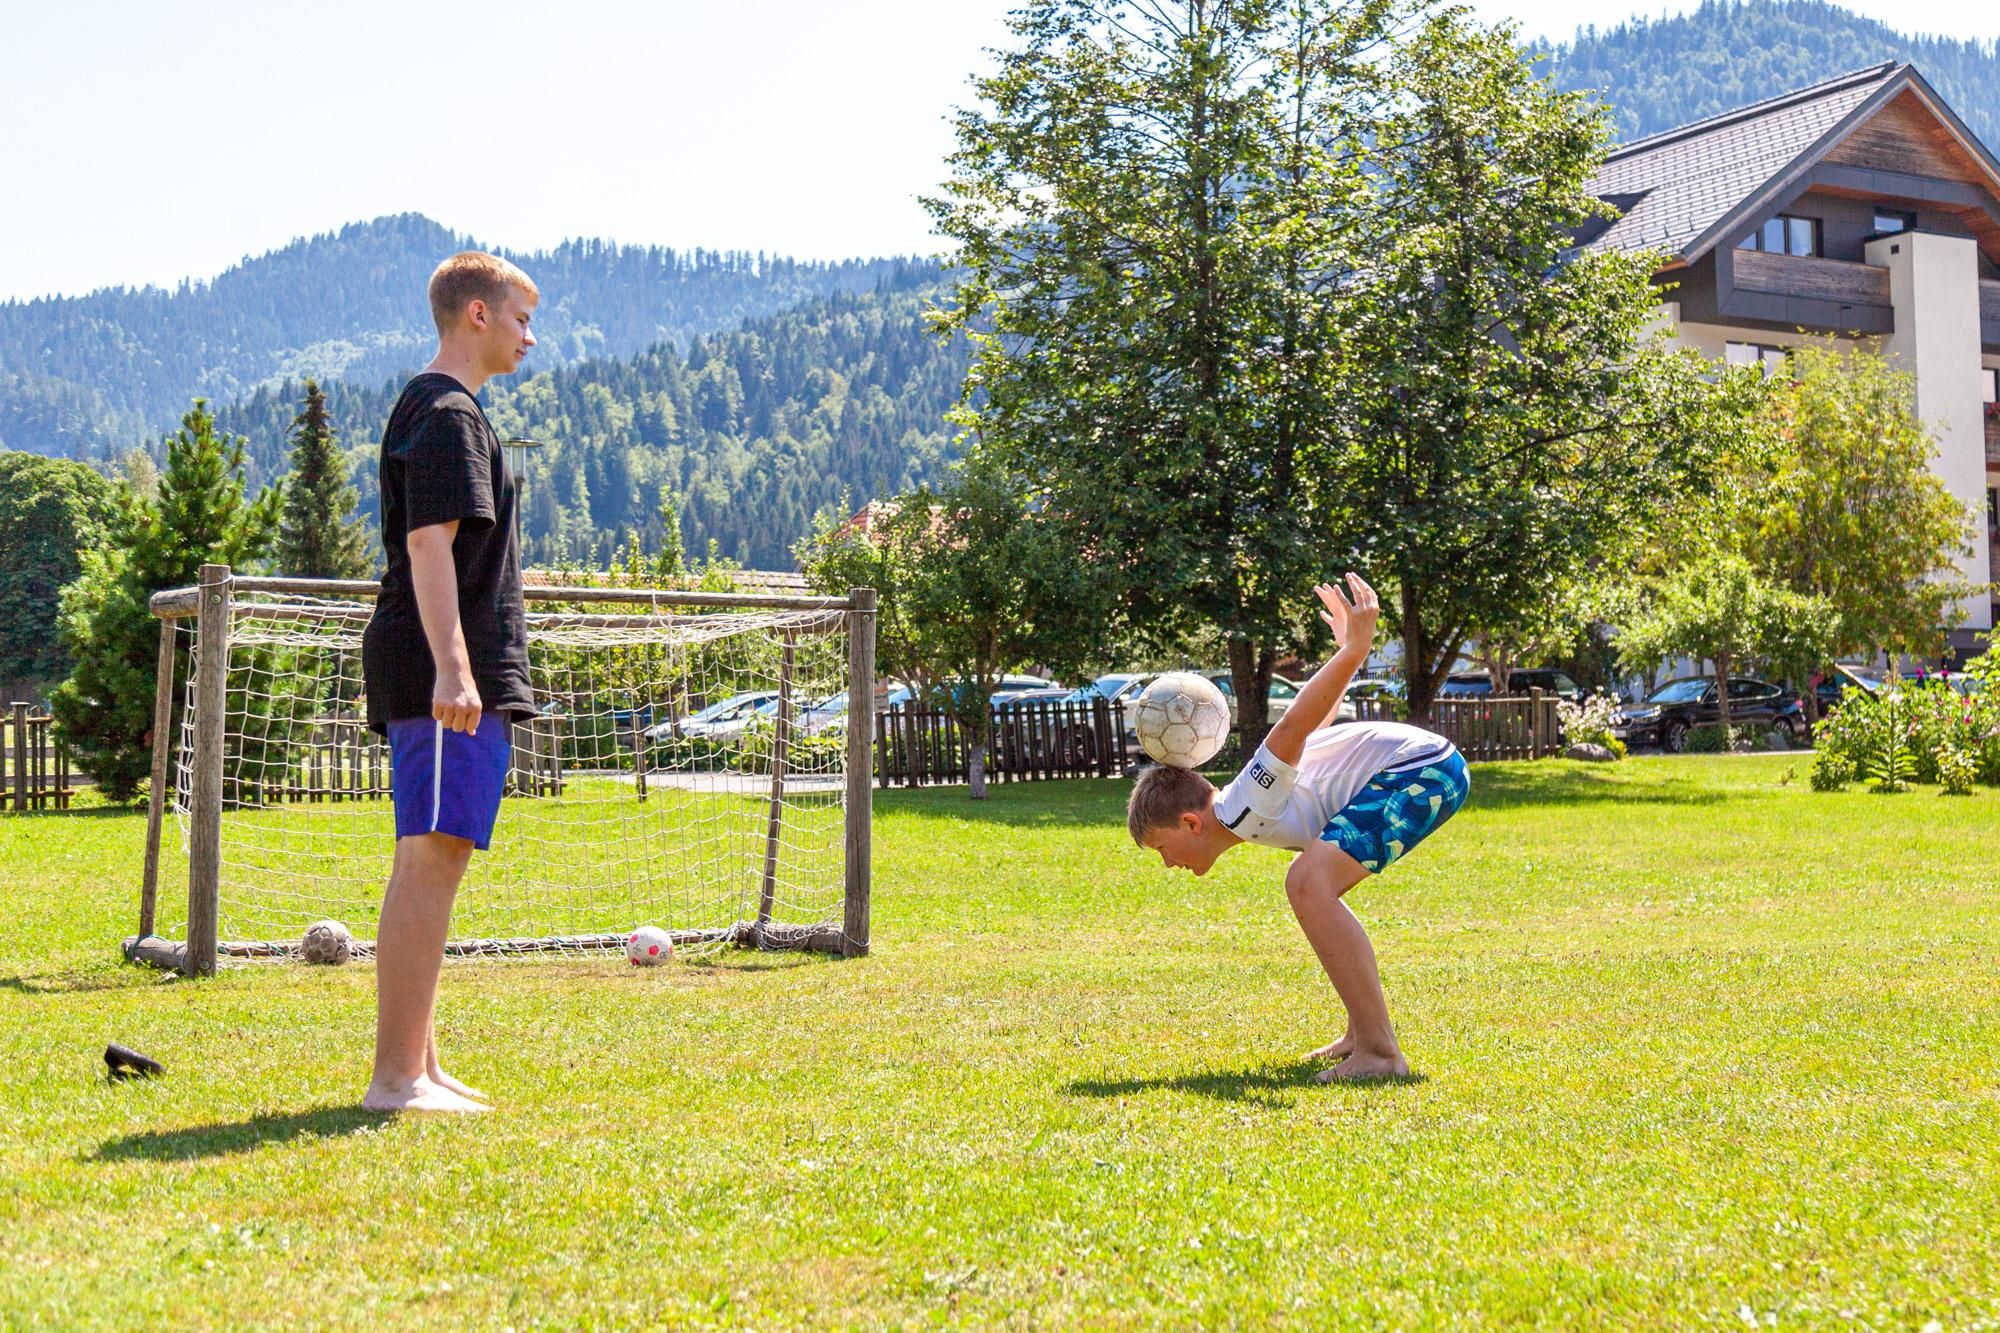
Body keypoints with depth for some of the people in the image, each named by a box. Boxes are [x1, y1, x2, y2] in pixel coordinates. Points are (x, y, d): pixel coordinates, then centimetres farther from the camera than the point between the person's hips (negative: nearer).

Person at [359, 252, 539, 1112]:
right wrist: (452, 667, -26)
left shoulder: (430, 406, 23)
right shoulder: (449, 413, -8)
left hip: (454, 680, 11)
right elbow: (429, 544, -19)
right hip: (450, 679, -11)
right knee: (431, 860, -12)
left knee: (429, 862, 12)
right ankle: (397, 1076, -11)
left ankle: (418, 1067, 18)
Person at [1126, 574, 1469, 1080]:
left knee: (1309, 883, -24)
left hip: (1426, 767, -11)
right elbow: (1316, 724, 21)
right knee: (1310, 885, 22)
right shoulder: (1251, 801, 13)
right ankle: (1363, 1034, 24)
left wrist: (1354, 649, -40)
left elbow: (1292, 728, -29)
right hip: (1425, 769, 11)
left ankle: (1379, 1052, -24)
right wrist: (1347, 648, 32)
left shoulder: (1247, 808, -15)